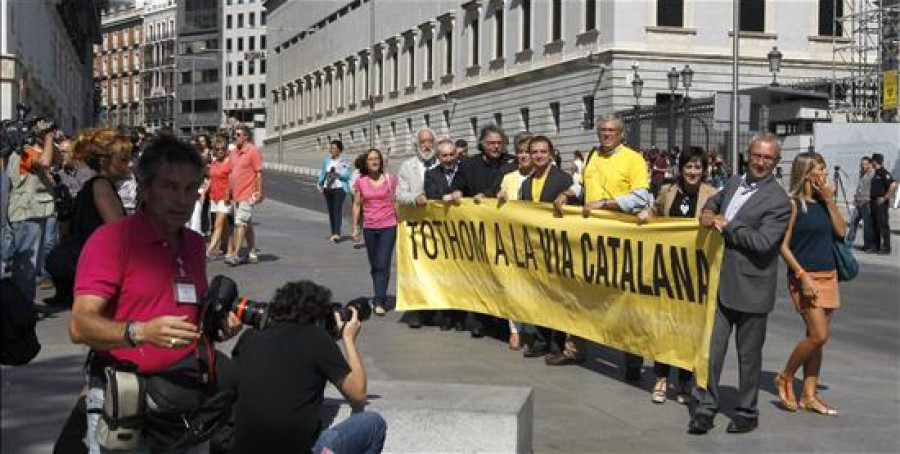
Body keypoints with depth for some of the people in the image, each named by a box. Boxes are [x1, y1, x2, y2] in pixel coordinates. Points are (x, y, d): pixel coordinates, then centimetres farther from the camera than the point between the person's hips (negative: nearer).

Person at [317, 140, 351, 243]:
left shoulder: (343, 162, -2)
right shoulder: (327, 160, 12)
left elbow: (347, 175, -9)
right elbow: (322, 173, 15)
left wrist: (337, 174, -22)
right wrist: (319, 184, 5)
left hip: (339, 188, -6)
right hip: (328, 188, 6)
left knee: (337, 209, -15)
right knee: (330, 211, 7)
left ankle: (337, 234, -23)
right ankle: (334, 233, 14)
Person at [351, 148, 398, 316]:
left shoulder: (390, 179, -2)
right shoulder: (360, 182, 3)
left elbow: (396, 202, 4)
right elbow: (357, 205, 9)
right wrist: (355, 228, 7)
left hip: (388, 227, -3)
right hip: (369, 228, 3)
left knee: (383, 265, -10)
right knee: (374, 266, 11)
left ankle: (379, 302, -9)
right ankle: (380, 298, 23)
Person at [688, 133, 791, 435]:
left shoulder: (778, 201, -11)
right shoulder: (735, 182, 11)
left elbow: (762, 242, -20)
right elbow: (715, 200, 32)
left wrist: (726, 226, -12)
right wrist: (707, 213, 9)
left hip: (750, 288, -5)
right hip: (720, 282, 5)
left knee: (749, 354, 9)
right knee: (711, 348, 5)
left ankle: (747, 413, 23)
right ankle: (705, 408, 14)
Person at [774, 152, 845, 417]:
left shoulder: (823, 201, 11)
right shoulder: (793, 203, -9)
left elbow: (841, 231, 3)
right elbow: (783, 246, -11)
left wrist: (829, 201, -2)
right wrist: (802, 276, -16)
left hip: (828, 275, 7)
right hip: (804, 276, -7)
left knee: (817, 337, 8)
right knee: (818, 335, -13)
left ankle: (809, 395, 14)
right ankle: (785, 378, 8)